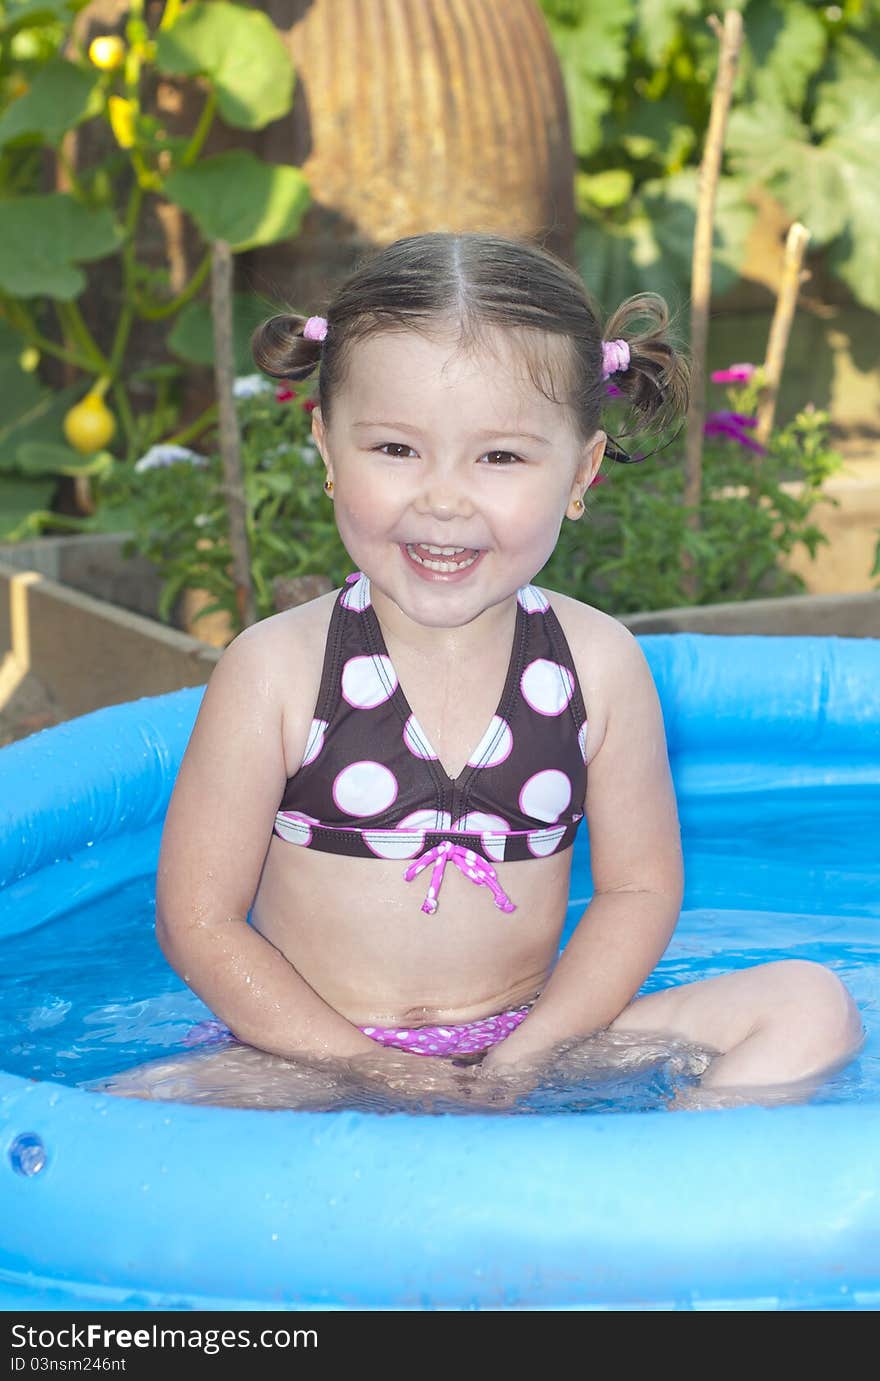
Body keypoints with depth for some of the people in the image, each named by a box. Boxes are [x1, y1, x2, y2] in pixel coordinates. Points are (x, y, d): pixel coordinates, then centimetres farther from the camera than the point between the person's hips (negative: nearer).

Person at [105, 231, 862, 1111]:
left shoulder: (599, 663, -4)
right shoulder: (276, 670, -11)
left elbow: (640, 885, 3)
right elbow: (199, 920, -8)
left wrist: (529, 1053, -12)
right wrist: (371, 1067, -16)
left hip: (537, 1036, 3)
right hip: (317, 1054, -2)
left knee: (810, 1007, -13)